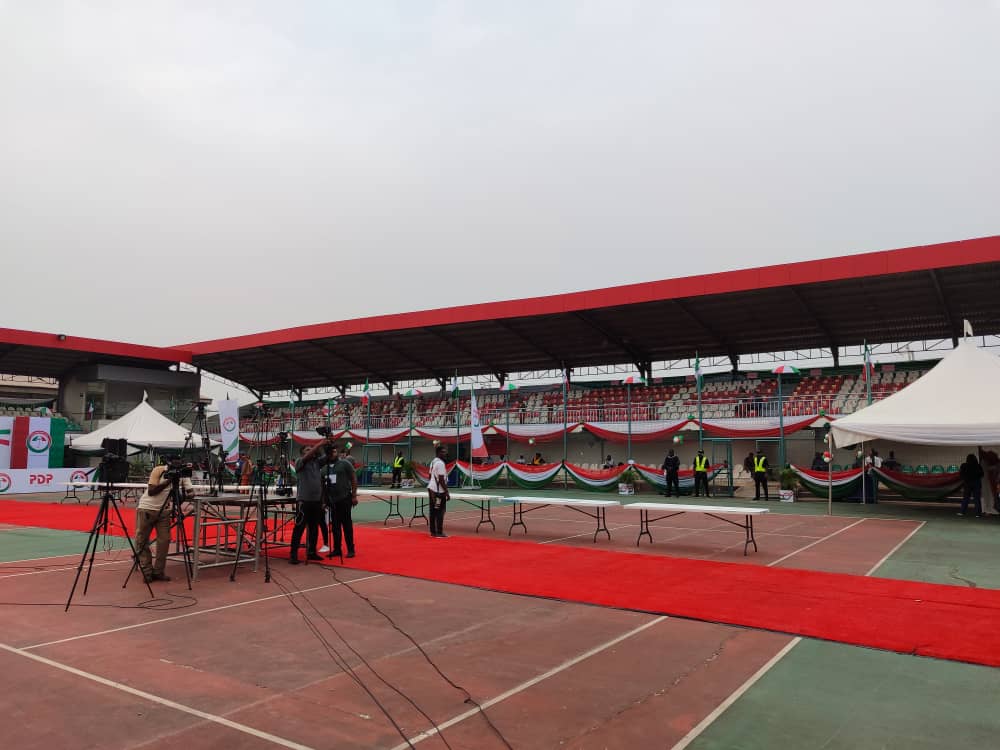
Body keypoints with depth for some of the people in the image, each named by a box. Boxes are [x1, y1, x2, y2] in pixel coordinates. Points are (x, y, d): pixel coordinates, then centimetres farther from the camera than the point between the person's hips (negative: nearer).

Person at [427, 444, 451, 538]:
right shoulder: (440, 463, -16)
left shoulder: (433, 462, 14)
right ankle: (439, 533, -3)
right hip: (438, 491, -10)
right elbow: (441, 479, -20)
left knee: (433, 511, 11)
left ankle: (433, 532, 15)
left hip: (431, 488, 10)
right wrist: (447, 492, -17)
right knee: (439, 512, -5)